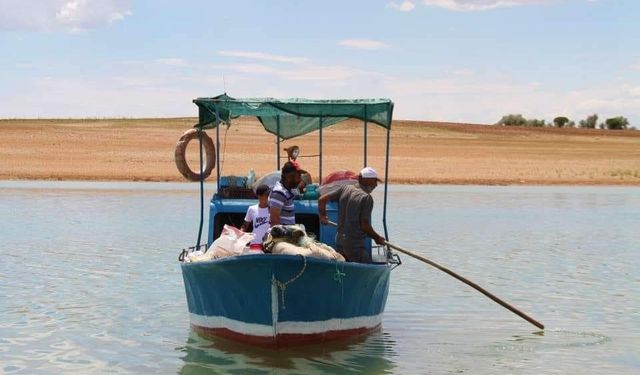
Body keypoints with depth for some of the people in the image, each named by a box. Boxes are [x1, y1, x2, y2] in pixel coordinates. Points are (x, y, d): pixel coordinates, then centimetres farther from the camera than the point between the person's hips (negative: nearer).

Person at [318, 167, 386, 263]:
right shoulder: (367, 198, -14)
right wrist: (377, 238, 0)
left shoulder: (345, 188, 6)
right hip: (355, 245, -8)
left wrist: (322, 215, 24)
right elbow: (364, 226, -15)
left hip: (339, 241, 8)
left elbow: (322, 200, 7)